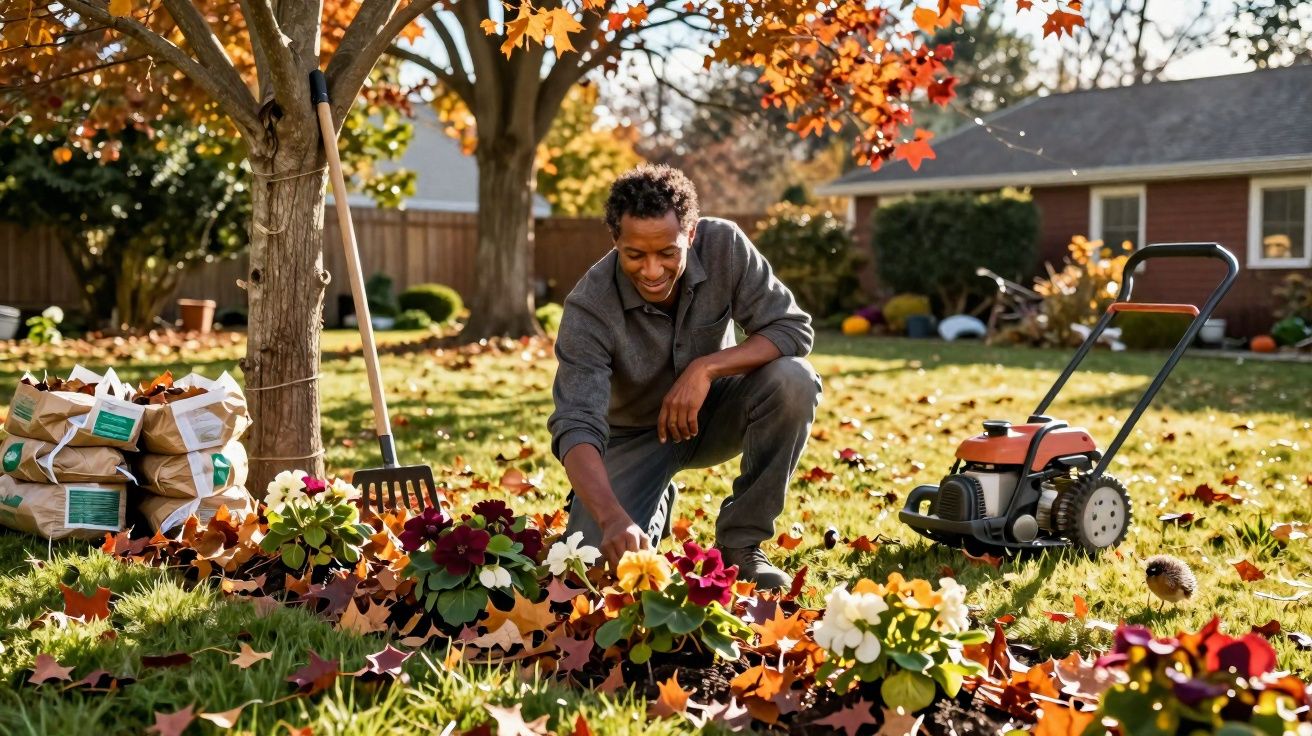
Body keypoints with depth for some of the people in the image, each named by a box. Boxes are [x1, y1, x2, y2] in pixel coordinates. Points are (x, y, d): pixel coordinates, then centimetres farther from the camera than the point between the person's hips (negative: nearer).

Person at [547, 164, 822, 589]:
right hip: (634, 433, -1)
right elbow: (576, 426, -37)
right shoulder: (588, 309, -29)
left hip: (712, 414, 2)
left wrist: (706, 367, -36)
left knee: (793, 381, -29)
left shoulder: (724, 246, -22)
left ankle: (740, 545, -12)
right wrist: (613, 518, -54)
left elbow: (794, 330, -21)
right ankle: (655, 507, 17)